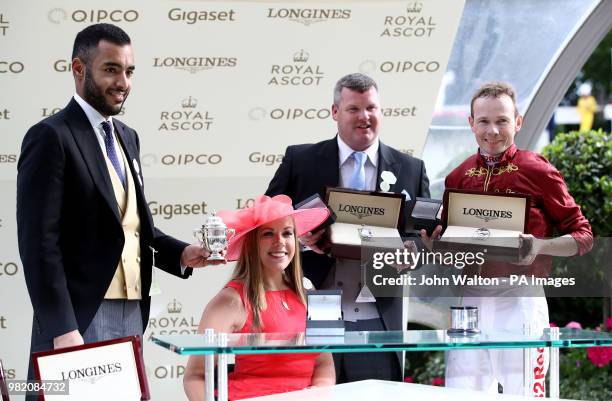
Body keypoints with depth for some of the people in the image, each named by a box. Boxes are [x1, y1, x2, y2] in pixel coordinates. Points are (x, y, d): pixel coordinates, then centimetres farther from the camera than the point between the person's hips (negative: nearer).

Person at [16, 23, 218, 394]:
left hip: (133, 316, 8)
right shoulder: (52, 137, -8)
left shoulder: (127, 137, 18)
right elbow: (40, 242, -13)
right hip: (80, 319, -8)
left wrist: (180, 253, 5)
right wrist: (62, 329, -19)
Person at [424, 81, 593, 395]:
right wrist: (435, 243, -1)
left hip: (519, 299, -4)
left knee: (523, 392, -4)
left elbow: (583, 236, 1)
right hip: (468, 299, 4)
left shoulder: (538, 172, -1)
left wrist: (540, 246, -16)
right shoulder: (458, 178, 12)